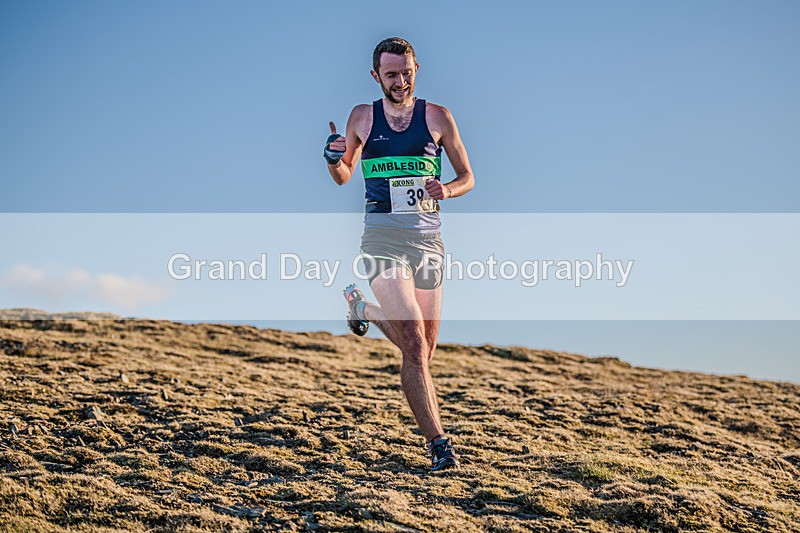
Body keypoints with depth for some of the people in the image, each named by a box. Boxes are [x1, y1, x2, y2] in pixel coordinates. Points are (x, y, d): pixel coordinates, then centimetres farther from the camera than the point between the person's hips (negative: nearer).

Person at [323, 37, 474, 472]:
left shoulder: (437, 117, 6)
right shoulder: (362, 117, 8)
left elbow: (468, 178, 11)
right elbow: (344, 177, 19)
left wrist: (446, 190, -12)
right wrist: (334, 159, -4)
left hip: (427, 235, 2)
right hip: (382, 233, -2)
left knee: (423, 350, 10)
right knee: (414, 343, -16)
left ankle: (365, 310, 38)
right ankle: (437, 441, -11)